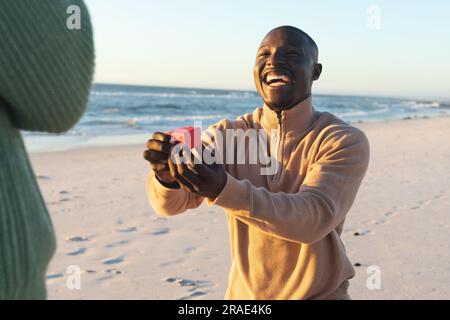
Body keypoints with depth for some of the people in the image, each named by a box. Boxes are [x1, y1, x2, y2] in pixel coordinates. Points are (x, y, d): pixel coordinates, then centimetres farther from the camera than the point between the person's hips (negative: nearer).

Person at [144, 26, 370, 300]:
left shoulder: (345, 141, -17)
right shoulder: (228, 134, -8)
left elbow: (313, 219, -30)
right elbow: (171, 203, -16)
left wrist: (224, 189, -43)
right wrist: (167, 174, -38)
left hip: (321, 294, -2)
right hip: (244, 293, 3)